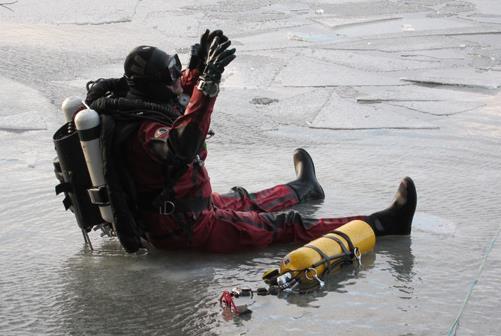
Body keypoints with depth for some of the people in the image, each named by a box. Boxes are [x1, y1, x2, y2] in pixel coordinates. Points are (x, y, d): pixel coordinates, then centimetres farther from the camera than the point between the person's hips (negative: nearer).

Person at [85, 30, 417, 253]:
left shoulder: (135, 103, 1)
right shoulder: (144, 130, -31)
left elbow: (175, 97, 22)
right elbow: (182, 146, -52)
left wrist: (197, 68, 5)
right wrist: (208, 82, -55)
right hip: (185, 228, -10)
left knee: (244, 200, 34)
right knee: (287, 225, -7)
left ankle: (303, 187, 64)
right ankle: (380, 224, -2)